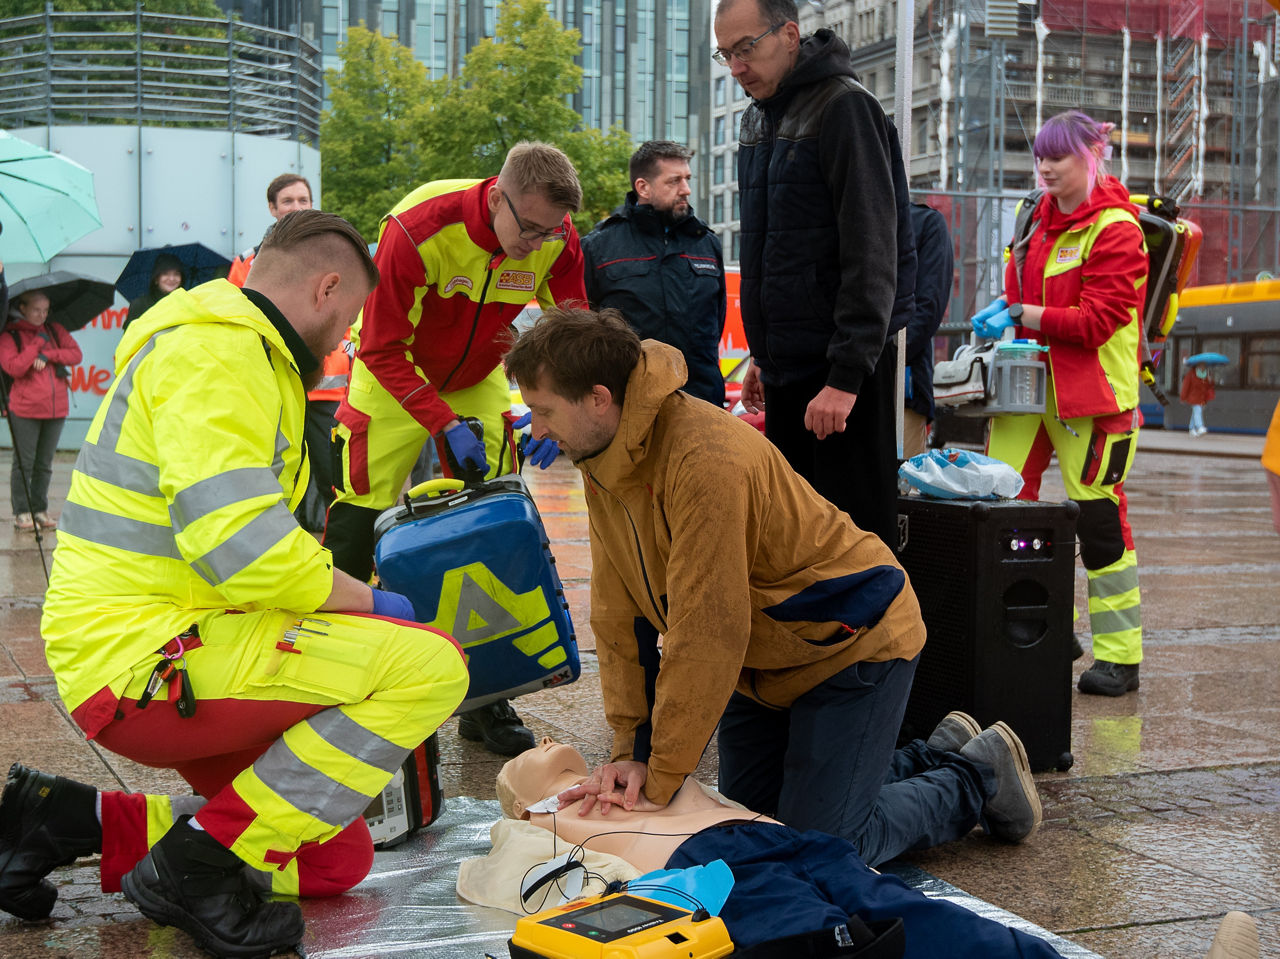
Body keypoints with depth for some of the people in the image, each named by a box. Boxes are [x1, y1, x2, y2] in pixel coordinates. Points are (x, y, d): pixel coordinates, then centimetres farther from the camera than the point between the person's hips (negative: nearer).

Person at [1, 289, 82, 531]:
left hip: (56, 409, 4)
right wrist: (38, 343, -15)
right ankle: (21, 513, 8)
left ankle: (40, 510, 18)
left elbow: (76, 354, 0)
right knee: (24, 463, 1)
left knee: (44, 464, 10)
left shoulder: (55, 330, 10)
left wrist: (47, 355, -13)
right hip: (25, 410, -4)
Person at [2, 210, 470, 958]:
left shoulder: (241, 351, 22)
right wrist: (366, 601, -10)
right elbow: (243, 547, -26)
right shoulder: (213, 353, -14)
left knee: (336, 860, 9)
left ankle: (67, 820, 10)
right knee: (430, 666, -21)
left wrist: (341, 594, 24)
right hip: (145, 664, -11)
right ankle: (201, 863, -13)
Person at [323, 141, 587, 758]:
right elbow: (383, 350, -27)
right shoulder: (418, 229, -33)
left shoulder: (556, 240, -20)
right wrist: (445, 426, -32)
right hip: (393, 380, -4)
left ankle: (484, 700, 10)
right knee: (354, 528, -6)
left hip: (478, 384, 4)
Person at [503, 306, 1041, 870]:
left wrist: (660, 781, -25)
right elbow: (620, 613, -2)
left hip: (850, 642, -9)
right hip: (764, 659, 9)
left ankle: (981, 777, 14)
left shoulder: (706, 462, -34)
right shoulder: (603, 460, -5)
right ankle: (931, 759, 27)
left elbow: (707, 634, -32)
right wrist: (631, 748, -8)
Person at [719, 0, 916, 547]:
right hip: (787, 365, 8)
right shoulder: (758, 118, 15)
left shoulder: (845, 107, -12)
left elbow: (872, 253, -18)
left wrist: (847, 374, -23)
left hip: (845, 365, -8)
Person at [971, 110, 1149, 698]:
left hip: (1091, 394, -7)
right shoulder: (1044, 217, 15)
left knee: (1099, 519, -3)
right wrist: (1004, 311, 3)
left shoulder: (1115, 228, -10)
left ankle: (1120, 656, 8)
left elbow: (1099, 319, -16)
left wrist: (1023, 316, -21)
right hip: (1026, 384, 7)